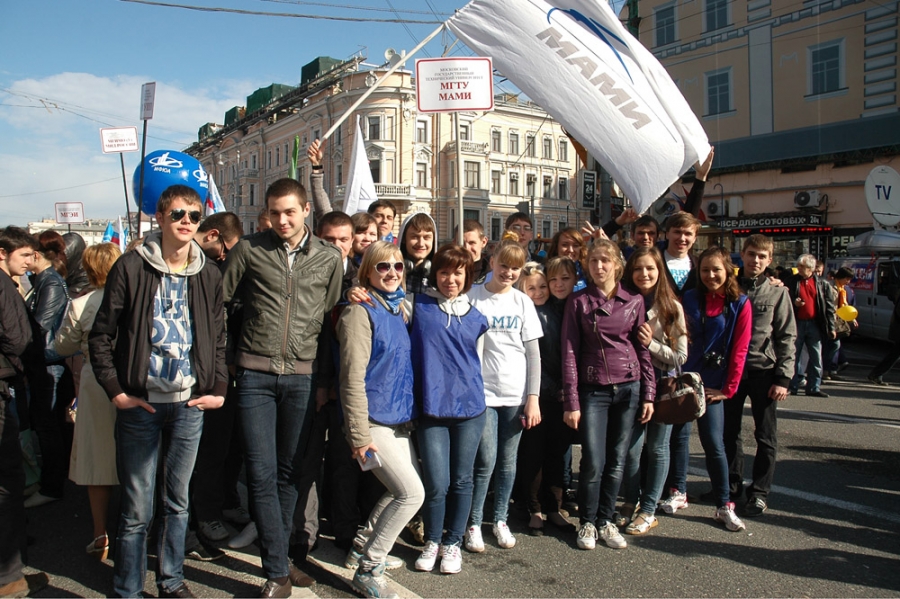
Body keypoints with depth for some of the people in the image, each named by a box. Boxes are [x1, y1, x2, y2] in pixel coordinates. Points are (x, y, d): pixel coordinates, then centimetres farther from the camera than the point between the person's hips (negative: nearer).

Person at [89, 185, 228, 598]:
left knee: (178, 501, 15)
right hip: (141, 404, -3)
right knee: (137, 509, 4)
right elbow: (100, 336, -1)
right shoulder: (131, 268, -4)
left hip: (190, 404, 3)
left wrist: (218, 388, 3)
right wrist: (115, 390, -7)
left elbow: (218, 338, 12)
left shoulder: (209, 275, 5)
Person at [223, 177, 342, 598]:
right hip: (255, 374, -1)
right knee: (262, 472, -2)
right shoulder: (248, 250, 2)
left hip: (302, 376, 1)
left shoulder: (329, 258, 6)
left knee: (289, 470, 10)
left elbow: (331, 319, 11)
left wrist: (326, 378, 8)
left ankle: (278, 552, 28)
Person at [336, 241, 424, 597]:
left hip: (400, 420, 8)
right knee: (412, 493, -10)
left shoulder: (400, 309, 11)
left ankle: (369, 547, 35)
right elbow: (353, 379, -16)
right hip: (374, 421, -8)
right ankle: (368, 570, 6)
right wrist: (359, 434, -18)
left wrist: (411, 416, 17)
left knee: (401, 492, 14)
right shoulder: (361, 312, -13)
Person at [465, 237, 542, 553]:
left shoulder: (522, 301, 7)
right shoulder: (473, 297, -1)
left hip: (516, 394, 3)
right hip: (482, 392, -2)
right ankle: (474, 523, 13)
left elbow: (533, 353, 6)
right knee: (486, 461, -5)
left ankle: (500, 520, 25)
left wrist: (533, 397, 0)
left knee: (508, 461, 8)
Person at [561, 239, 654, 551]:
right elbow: (569, 352, -4)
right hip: (593, 389, -2)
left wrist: (649, 394, 3)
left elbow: (643, 349, 8)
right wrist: (571, 401, -8)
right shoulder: (578, 301, -1)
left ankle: (606, 520, 24)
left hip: (629, 387, 2)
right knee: (593, 463, -4)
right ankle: (587, 522, 16)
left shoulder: (634, 301, 5)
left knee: (617, 461, 7)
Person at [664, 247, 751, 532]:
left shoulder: (740, 305, -2)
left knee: (714, 443, -2)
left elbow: (739, 349, -4)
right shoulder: (689, 299, 3)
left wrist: (728, 388, -6)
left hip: (712, 384, -2)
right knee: (679, 435, 8)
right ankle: (678, 493, 22)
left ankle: (724, 506, 8)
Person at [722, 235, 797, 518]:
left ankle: (760, 492, 16)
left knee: (766, 436, 5)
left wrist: (783, 378, -6)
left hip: (763, 371, -1)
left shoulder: (777, 293, 1)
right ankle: (732, 484, 25)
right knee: (729, 432, 9)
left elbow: (787, 338, 1)